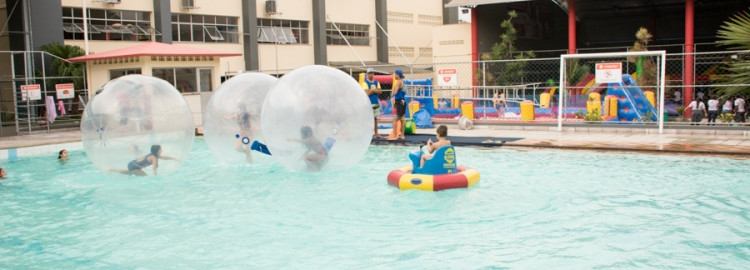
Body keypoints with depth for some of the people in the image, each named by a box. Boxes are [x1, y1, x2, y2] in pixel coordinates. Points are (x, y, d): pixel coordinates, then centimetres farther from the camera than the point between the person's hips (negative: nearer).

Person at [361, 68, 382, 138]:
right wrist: (375, 90, -7)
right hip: (369, 104, -6)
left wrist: (372, 90, -12)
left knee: (375, 119, 11)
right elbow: (367, 93, -16)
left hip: (376, 103, 6)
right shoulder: (365, 83, -5)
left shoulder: (376, 82, 13)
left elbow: (380, 91, 0)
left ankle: (376, 134, 17)